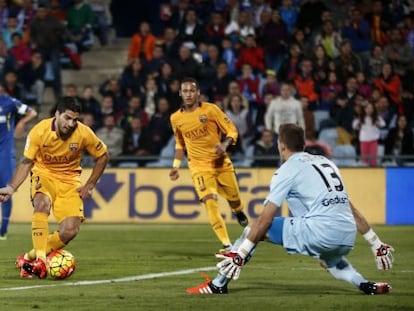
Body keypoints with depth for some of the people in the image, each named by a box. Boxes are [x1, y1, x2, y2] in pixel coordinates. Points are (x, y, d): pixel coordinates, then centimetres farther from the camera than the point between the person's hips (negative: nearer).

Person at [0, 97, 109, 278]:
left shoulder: (84, 133, -16)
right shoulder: (39, 131, -19)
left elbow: (103, 156, 1)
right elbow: (27, 162, -8)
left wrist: (90, 185, -3)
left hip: (69, 180, 2)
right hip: (43, 174, -2)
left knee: (70, 231, -16)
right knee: (42, 203, -37)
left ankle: (29, 258, 2)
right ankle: (40, 260, -36)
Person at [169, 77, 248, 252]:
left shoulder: (211, 110, -9)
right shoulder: (176, 118, 1)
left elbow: (231, 131, -6)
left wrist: (225, 145, -25)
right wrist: (176, 166, 8)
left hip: (221, 162, 0)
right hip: (199, 167, 0)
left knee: (234, 198, 12)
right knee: (211, 203, -17)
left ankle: (238, 212, 52)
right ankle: (227, 245, -16)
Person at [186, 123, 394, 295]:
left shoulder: (288, 170, 5)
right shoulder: (326, 163, 24)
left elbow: (265, 219, -2)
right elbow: (351, 210, 23)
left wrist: (239, 254, -1)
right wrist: (377, 245, 27)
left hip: (318, 233, -7)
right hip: (347, 239, 7)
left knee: (255, 230, 8)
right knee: (330, 259, 40)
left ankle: (218, 285, 5)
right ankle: (366, 285, 15)